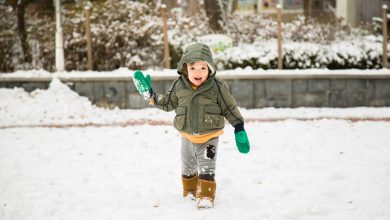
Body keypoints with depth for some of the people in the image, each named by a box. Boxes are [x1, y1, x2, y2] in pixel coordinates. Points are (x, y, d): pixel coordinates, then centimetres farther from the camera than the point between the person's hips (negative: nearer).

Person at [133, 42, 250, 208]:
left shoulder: (217, 87, -17)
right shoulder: (179, 87, -10)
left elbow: (230, 109, -9)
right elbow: (167, 103, 8)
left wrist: (240, 131, -10)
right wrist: (150, 95, -2)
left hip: (209, 137, -4)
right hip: (187, 137, 4)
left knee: (207, 169, -5)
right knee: (188, 168, 21)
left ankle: (206, 196, 5)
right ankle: (190, 191, 42)